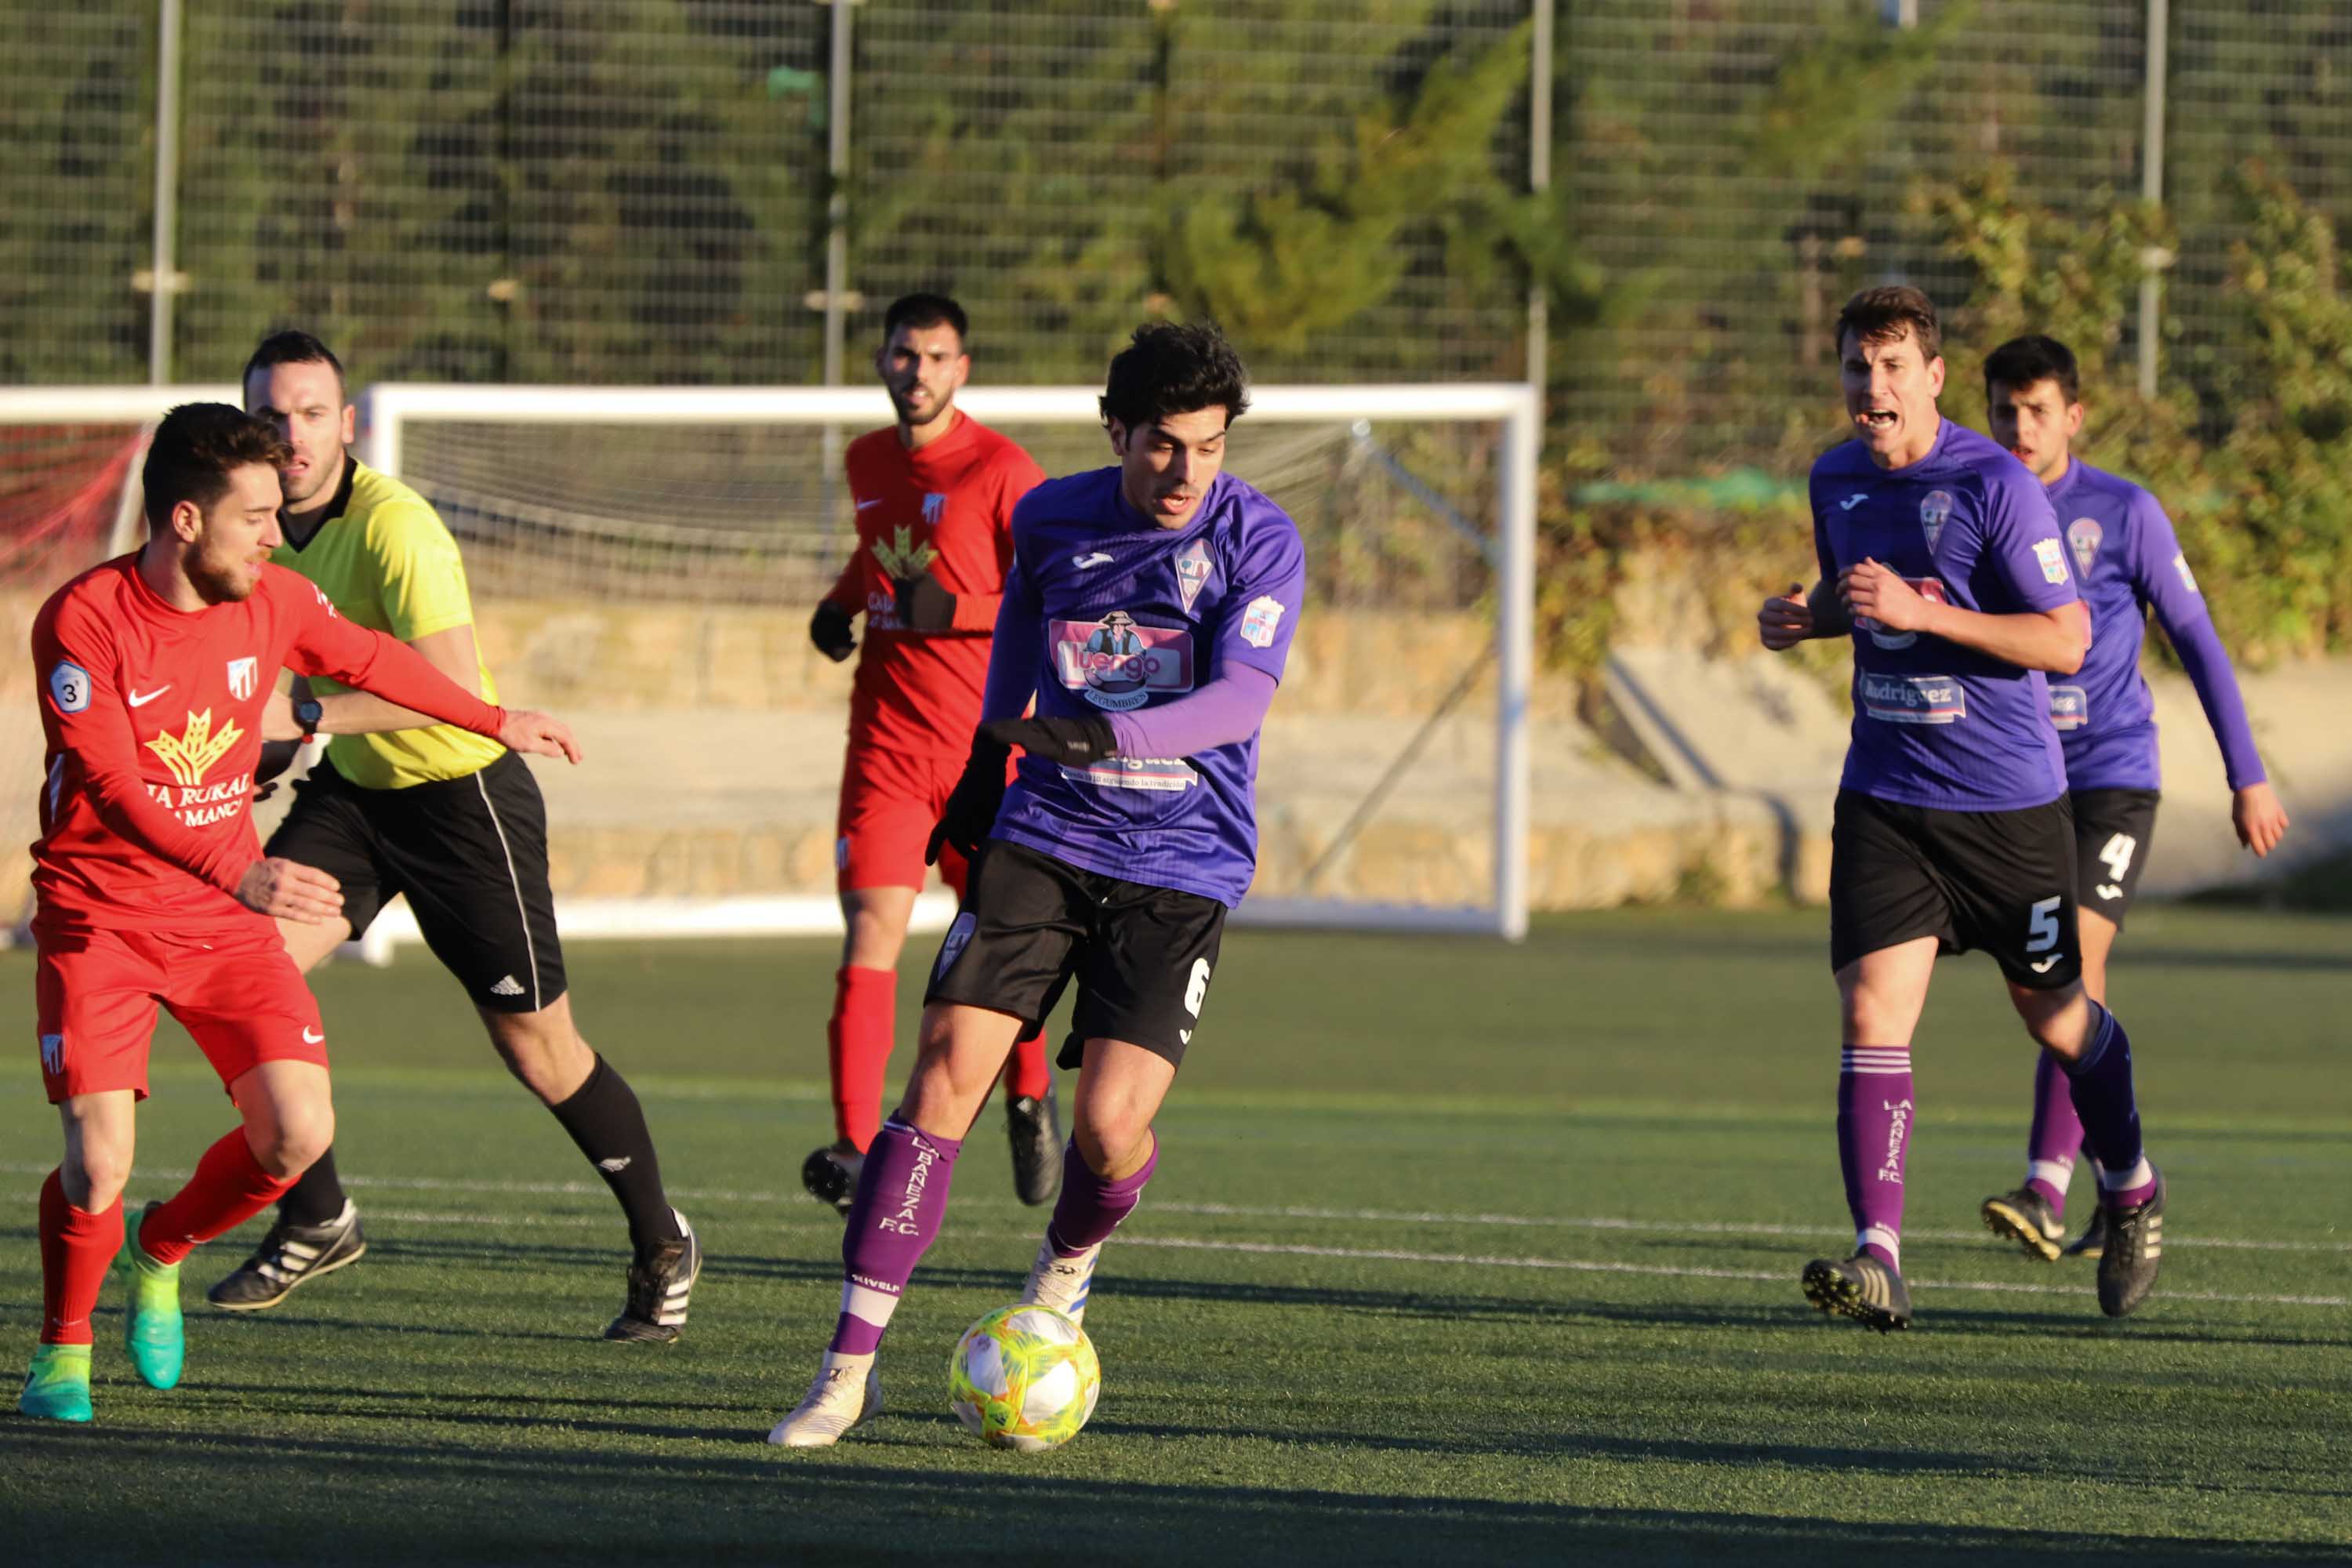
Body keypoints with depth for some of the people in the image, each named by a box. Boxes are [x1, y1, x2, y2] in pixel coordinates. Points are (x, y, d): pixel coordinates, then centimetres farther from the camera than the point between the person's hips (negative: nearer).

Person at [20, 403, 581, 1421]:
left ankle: (163, 1252, 21)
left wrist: (498, 723, 30)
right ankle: (62, 1351, 11)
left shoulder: (270, 601, -2)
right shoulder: (83, 623, -19)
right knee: (98, 1162, -18)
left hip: (222, 915, 5)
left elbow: (366, 659, 19)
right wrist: (240, 871, -40)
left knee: (298, 1133, -10)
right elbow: (114, 790, -26)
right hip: (100, 912, -5)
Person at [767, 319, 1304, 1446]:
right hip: (1046, 837, 2)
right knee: (946, 1067, -14)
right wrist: (988, 756, 31)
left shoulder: (1260, 542, -9)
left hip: (1182, 866, -2)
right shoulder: (1051, 518, 2)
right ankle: (849, 1369, -11)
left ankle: (1066, 1267, 25)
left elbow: (1241, 697, -22)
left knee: (1110, 1126, -14)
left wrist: (1109, 737, -37)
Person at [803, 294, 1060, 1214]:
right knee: (871, 930, -13)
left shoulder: (999, 472, -8)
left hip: (986, 743, -3)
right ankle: (856, 1148, -21)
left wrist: (953, 610, -21)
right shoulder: (868, 462, 10)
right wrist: (839, 603, 12)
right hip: (888, 743, 3)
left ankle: (1030, 1098, 37)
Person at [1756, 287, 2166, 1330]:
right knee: (1871, 1014, -14)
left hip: (2007, 802, -4)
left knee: (2056, 1018, 11)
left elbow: (2067, 639, -16)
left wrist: (1921, 612, -25)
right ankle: (1878, 1259, -21)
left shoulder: (1995, 486, -14)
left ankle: (2132, 1193, 38)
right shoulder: (1837, 479, 5)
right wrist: (1806, 616, 1)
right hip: (1885, 801, 4)